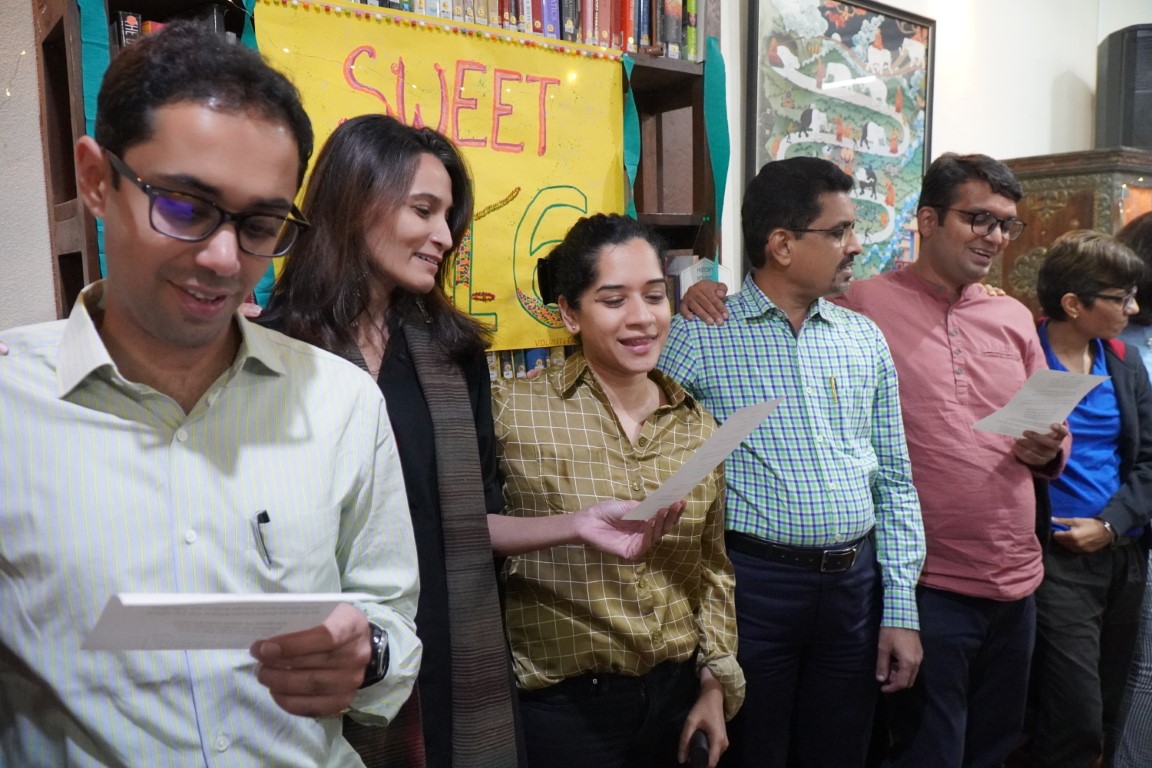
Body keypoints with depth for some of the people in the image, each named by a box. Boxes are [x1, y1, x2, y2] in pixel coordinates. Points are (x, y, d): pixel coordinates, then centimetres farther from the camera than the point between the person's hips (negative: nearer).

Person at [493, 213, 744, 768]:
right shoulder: (513, 411, -13)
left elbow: (712, 568, 9)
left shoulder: (697, 424, 2)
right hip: (563, 705, -4)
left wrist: (716, 683, 7)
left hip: (675, 695, 5)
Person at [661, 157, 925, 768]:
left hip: (855, 583, 5)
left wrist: (901, 608, 6)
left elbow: (894, 482, 9)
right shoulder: (697, 338, -7)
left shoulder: (865, 340, 7)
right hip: (751, 581, -4)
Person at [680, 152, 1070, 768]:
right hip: (928, 584, -6)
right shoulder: (866, 303, -9)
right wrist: (710, 299, -22)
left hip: (1015, 581, 6)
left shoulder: (1014, 318, 9)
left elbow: (1052, 438, 17)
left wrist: (1048, 450, -6)